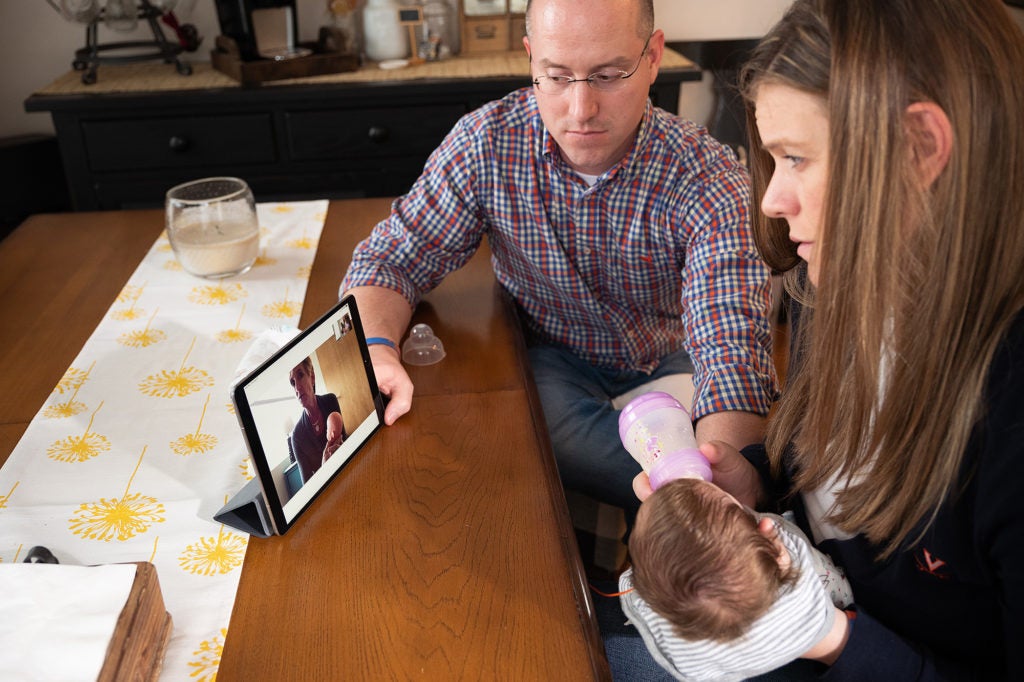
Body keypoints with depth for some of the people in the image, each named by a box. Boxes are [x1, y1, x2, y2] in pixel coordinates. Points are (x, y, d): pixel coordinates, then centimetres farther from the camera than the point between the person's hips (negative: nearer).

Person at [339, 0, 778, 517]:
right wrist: (377, 353, -32)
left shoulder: (709, 180, -21)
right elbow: (391, 258, -8)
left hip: (669, 363, 0)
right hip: (551, 362, 1)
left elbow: (731, 344, -32)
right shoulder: (485, 143, -15)